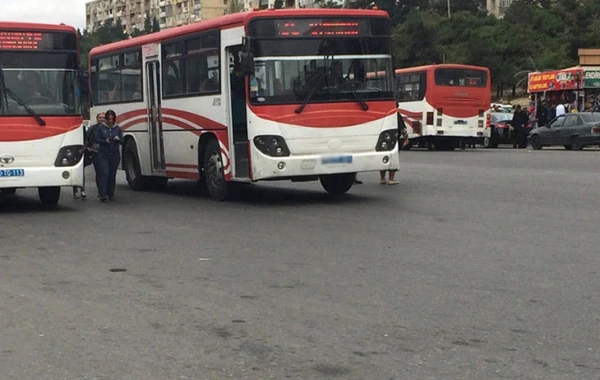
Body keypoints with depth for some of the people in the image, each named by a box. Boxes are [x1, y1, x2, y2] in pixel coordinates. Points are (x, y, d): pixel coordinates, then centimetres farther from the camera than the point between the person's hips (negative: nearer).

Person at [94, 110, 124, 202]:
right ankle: (103, 194, -15)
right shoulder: (100, 127, 2)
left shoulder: (118, 129, 7)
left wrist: (118, 139, -16)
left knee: (112, 175, 4)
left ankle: (110, 194, 14)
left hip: (115, 155, 2)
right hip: (103, 154, -2)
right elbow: (97, 139, 0)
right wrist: (105, 141, -18)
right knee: (104, 173, -13)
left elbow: (122, 142, 6)